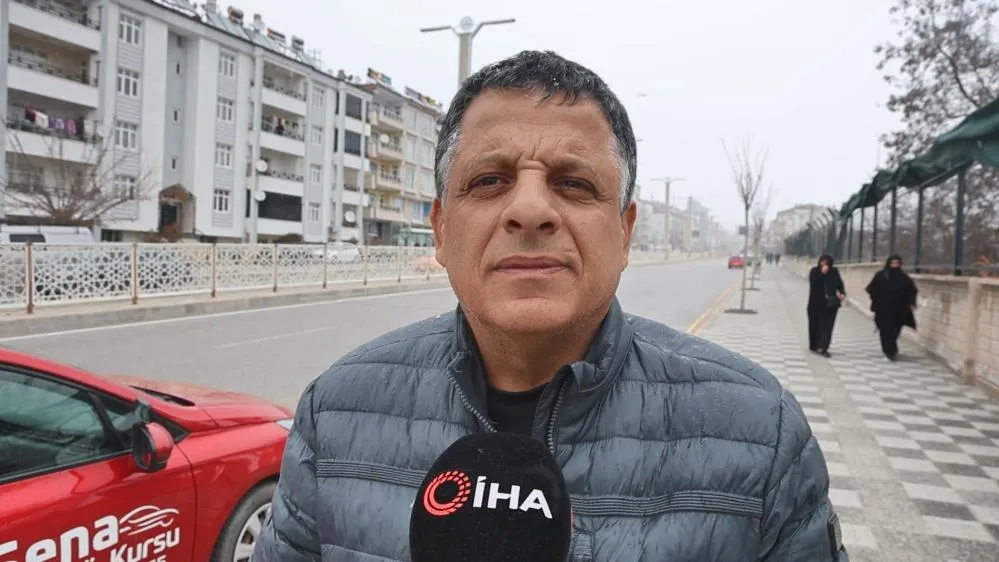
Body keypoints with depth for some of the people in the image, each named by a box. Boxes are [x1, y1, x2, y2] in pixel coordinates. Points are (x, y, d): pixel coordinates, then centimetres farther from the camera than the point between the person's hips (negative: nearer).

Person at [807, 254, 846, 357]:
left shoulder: (834, 272, 3)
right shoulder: (814, 271, -3)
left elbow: (840, 284, 5)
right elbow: (813, 283, -19)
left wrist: (842, 293, -13)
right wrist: (822, 273, -22)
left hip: (831, 304, 1)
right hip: (816, 304, -1)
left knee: (827, 326, -6)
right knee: (815, 325, 8)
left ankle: (823, 347, -7)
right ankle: (814, 345, 25)